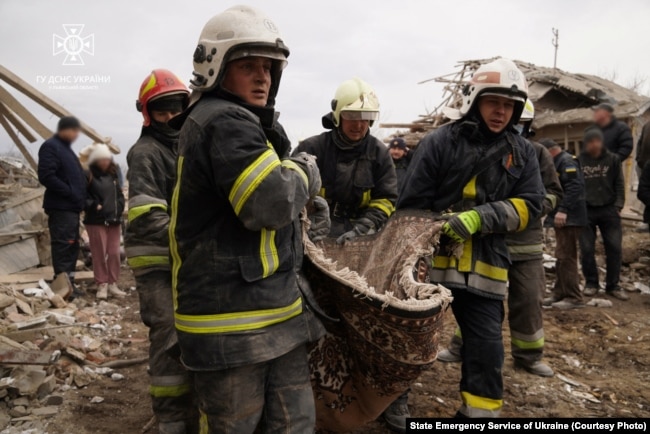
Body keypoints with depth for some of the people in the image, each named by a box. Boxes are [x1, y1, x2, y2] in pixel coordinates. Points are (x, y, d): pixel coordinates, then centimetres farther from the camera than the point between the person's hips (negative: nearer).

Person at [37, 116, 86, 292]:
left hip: (71, 207, 10)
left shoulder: (65, 147, 20)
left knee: (72, 246, 13)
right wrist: (71, 193, -18)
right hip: (61, 207, -10)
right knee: (63, 246, -9)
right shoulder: (50, 146, -10)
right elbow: (46, 176, -20)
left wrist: (79, 200, 11)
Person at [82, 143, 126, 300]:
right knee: (99, 254, 0)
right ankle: (102, 285, 9)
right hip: (96, 221, -5)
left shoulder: (112, 176, 14)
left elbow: (119, 195, 20)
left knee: (114, 253, 6)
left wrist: (119, 208, 5)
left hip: (114, 220, 5)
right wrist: (94, 206, -17)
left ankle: (112, 284, 15)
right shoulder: (88, 176, -4)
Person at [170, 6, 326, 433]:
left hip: (274, 312, 10)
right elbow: (271, 202, -26)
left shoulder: (239, 123, 19)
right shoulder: (224, 122, -16)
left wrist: (304, 199, 12)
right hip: (232, 323, -10)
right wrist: (305, 173, -7)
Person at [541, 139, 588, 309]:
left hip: (569, 218, -11)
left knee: (566, 257, -9)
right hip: (562, 218, 11)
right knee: (562, 257, 14)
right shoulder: (557, 163, 21)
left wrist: (563, 210, -29)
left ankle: (574, 297, -4)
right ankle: (560, 293, 22)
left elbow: (574, 187, -24)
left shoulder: (567, 162, -12)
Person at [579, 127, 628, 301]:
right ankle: (591, 283, 17)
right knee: (587, 249, 1)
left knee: (615, 248, 0)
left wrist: (618, 205, -2)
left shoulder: (612, 159, 5)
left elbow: (619, 184, 7)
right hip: (586, 211, -1)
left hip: (609, 210, 1)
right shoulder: (578, 161, 1)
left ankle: (613, 285, 13)